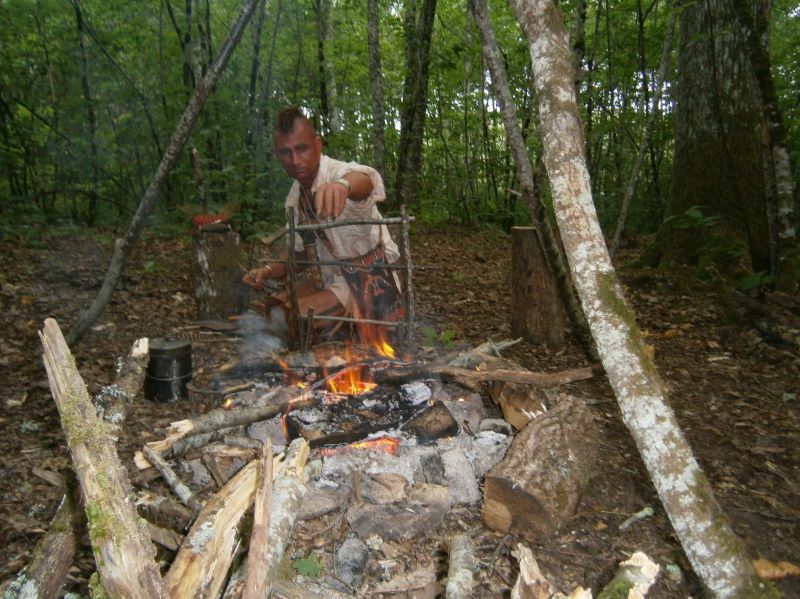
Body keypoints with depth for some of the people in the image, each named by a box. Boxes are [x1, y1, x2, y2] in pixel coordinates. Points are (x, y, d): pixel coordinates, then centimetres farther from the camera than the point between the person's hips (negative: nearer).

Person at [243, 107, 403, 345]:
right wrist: (269, 270, -6)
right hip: (328, 280, 7)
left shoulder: (339, 172, -20)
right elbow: (299, 252, 13)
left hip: (368, 286, -7)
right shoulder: (294, 197, 3)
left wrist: (343, 184, -69)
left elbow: (365, 179, -46)